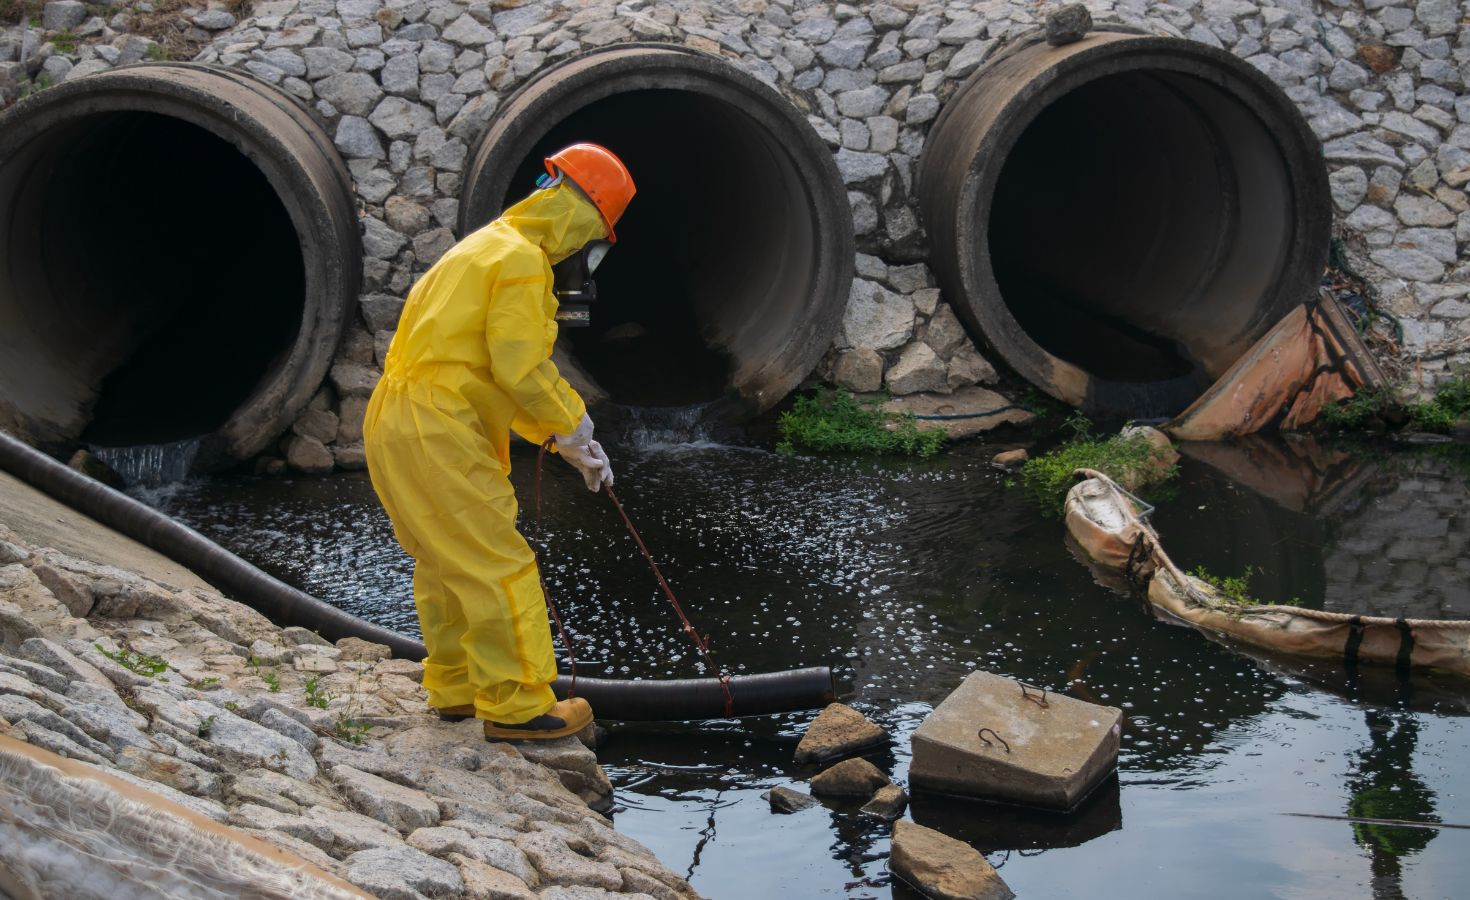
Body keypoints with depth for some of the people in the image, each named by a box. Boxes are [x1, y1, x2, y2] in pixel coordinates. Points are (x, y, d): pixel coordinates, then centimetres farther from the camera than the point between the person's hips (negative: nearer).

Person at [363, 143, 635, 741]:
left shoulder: (485, 248, 23)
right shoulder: (522, 259, -10)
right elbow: (521, 367, -18)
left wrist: (561, 439, 21)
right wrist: (573, 425, -1)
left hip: (394, 422, 11)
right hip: (436, 430, -11)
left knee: (445, 563, 20)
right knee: (498, 567, -5)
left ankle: (455, 686, 30)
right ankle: (515, 706, -1)